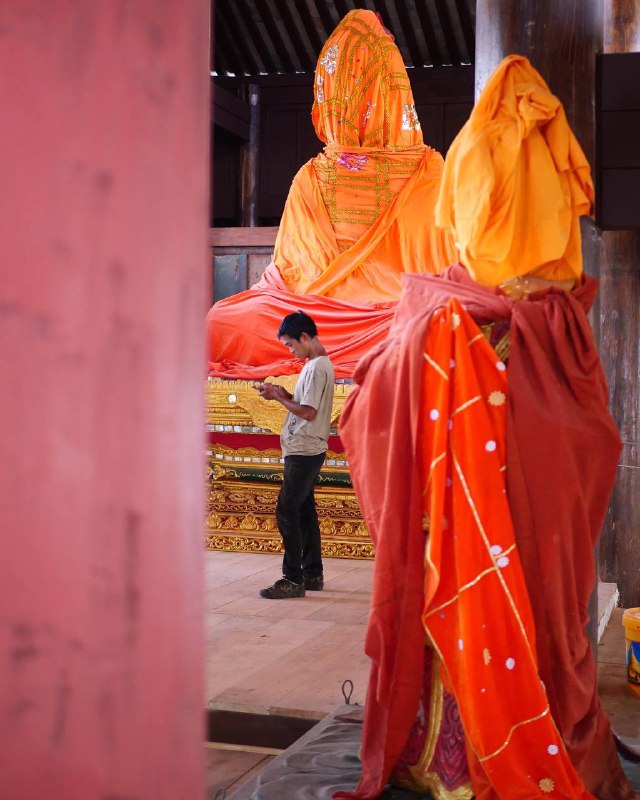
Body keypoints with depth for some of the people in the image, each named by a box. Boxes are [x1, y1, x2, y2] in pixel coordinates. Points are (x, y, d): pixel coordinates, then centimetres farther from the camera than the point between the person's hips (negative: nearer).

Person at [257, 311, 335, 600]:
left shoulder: (316, 368, -17)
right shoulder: (320, 363, 15)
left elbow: (308, 412, -22)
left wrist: (278, 397, -11)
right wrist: (285, 394, 4)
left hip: (304, 451, -10)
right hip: (308, 449, 10)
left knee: (287, 511, -8)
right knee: (304, 511, 13)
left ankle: (293, 579, -5)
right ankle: (313, 574, 19)